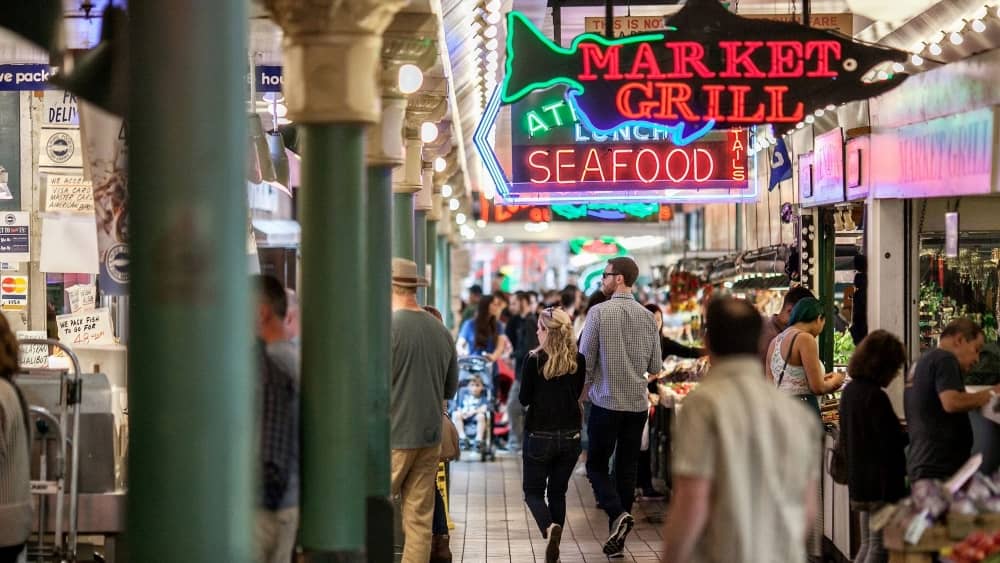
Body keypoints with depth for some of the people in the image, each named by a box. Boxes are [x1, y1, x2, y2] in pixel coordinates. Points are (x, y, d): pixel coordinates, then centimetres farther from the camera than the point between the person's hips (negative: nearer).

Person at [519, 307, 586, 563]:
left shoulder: (534, 360, -12)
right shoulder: (578, 361, -1)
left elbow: (524, 399, -5)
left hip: (539, 434, -3)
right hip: (570, 436, 3)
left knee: (533, 492, 8)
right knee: (558, 492, 15)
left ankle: (549, 528, -22)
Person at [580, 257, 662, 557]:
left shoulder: (599, 312, -10)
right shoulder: (648, 317, 2)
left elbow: (585, 360, -7)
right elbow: (655, 367, 6)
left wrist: (583, 391, 9)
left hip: (606, 403, -4)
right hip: (638, 404, 4)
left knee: (597, 465, 8)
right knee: (627, 468, 11)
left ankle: (617, 513, -16)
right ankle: (617, 539, 14)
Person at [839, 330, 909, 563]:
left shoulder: (849, 391, 8)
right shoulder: (875, 396, -20)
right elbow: (893, 441, -17)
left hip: (858, 480, 9)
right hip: (882, 482, -9)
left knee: (868, 544, 17)